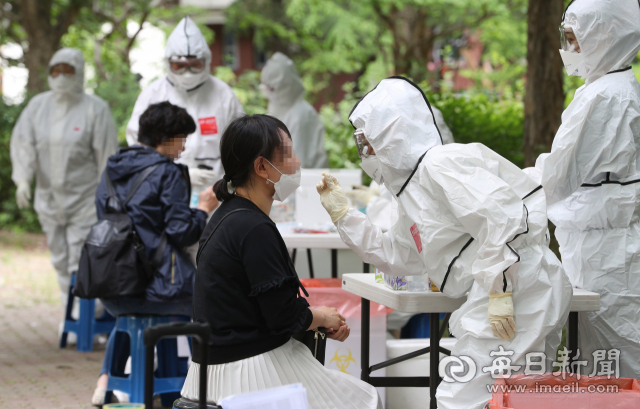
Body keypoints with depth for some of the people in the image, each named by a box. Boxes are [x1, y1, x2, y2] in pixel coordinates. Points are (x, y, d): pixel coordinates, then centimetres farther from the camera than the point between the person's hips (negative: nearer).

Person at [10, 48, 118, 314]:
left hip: (85, 200, -5)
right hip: (49, 199, 5)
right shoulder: (38, 105, 4)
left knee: (81, 262, -8)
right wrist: (22, 179, -18)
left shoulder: (95, 109, -8)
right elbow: (23, 143, -2)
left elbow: (107, 154, -6)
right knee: (60, 261, 12)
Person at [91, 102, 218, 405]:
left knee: (127, 313, 39)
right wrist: (204, 209, 4)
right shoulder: (167, 172, -10)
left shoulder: (112, 169, 11)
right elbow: (181, 232, -15)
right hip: (153, 285, -7)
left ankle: (106, 381, 28)